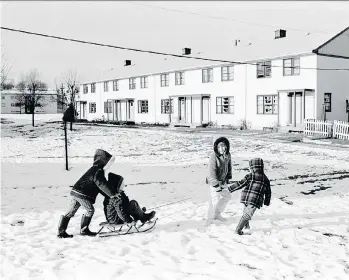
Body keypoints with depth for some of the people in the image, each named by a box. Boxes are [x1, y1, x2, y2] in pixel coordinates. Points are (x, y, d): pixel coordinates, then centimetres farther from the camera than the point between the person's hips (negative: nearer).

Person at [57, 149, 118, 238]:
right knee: (90, 210, 1)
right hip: (82, 194, -10)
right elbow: (101, 184, -20)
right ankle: (84, 230, 9)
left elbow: (98, 186, 28)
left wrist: (109, 194, 24)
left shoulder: (94, 169, 23)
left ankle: (61, 231, 13)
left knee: (71, 212, 11)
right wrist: (112, 194, -19)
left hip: (75, 191, 10)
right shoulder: (98, 170, -9)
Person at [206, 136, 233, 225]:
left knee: (227, 196, 19)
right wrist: (216, 185, -29)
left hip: (223, 180, 8)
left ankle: (217, 214, 37)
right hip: (214, 181, -8)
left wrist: (228, 177, 12)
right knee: (215, 199, -8)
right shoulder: (213, 156, -28)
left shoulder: (227, 155, -6)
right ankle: (210, 217, 14)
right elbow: (212, 171, -28)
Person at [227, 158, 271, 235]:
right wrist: (267, 202, 29)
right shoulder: (266, 179, 9)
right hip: (255, 201, -1)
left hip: (246, 198, 1)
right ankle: (238, 229, -4)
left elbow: (240, 184, -5)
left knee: (246, 213, 24)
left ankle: (246, 226, 40)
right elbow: (268, 193, 16)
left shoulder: (249, 176, 0)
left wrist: (230, 188, 1)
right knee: (247, 215, 1)